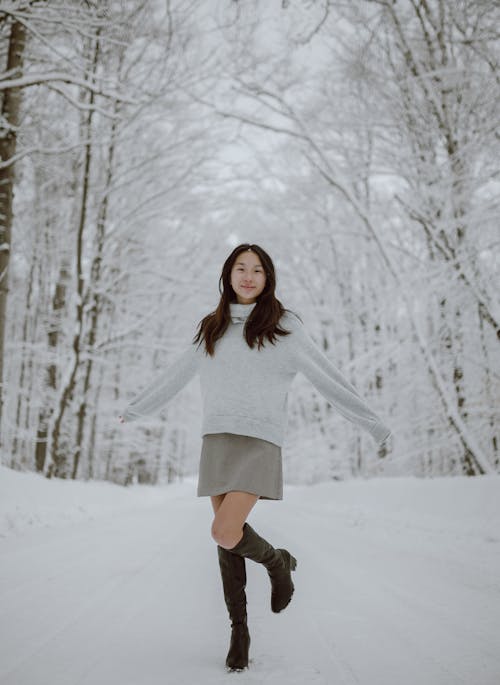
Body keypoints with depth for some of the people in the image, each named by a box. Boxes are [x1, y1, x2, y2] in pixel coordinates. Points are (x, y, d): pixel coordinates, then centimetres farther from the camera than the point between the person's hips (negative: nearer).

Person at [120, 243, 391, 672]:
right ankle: (240, 632, 18)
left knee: (225, 535, -18)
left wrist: (373, 424, 0)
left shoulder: (285, 326, 1)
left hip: (260, 442, -4)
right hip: (217, 440, 4)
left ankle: (278, 562, 12)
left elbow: (328, 378, 2)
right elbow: (176, 376, 26)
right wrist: (137, 409, 36)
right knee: (228, 545, 5)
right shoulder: (211, 329, 13)